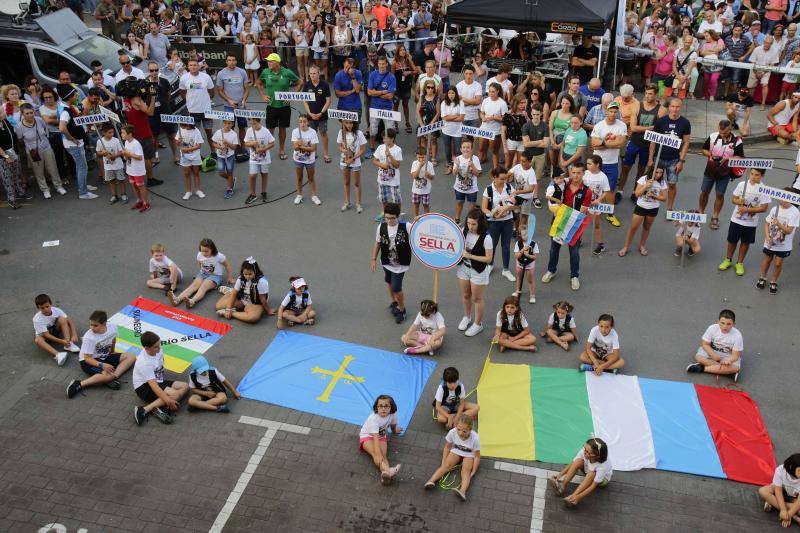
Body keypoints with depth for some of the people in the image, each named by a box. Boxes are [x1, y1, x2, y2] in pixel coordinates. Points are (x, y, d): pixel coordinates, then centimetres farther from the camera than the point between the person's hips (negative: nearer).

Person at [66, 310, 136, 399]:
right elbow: (87, 358, -23)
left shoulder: (112, 328, -12)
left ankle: (114, 377, -23)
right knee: (108, 375, -34)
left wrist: (112, 351, 27)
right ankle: (80, 384, -27)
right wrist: (102, 365, -38)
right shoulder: (89, 337, -26)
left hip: (105, 357, 7)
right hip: (88, 361, -7)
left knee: (131, 357, -6)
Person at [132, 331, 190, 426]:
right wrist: (168, 400, -40)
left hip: (158, 381, 9)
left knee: (185, 386, -4)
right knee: (175, 394, -26)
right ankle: (145, 410, -30)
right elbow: (153, 385, -34)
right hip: (144, 387, -9)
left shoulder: (158, 350, -8)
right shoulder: (144, 363, -29)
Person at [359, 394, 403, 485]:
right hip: (367, 436, -4)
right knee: (375, 453, -33)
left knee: (384, 454, -26)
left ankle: (385, 473, -54)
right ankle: (387, 471, -58)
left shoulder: (393, 414, -15)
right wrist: (378, 454, -45)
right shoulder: (374, 418, -30)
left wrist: (395, 430, 31)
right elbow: (375, 438, -37)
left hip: (382, 436, 4)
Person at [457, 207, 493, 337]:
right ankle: (467, 317, 46)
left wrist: (470, 256, -25)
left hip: (478, 271, -5)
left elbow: (488, 259, -21)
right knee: (465, 295, 22)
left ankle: (478, 324, 29)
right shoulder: (464, 231, -9)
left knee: (476, 298, 11)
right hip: (463, 268, 5)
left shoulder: (486, 238, -25)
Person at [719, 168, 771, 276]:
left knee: (745, 242, 13)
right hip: (736, 219, 1)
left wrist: (747, 209, -22)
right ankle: (728, 260, 33)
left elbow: (763, 208, -13)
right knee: (732, 240, 13)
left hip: (751, 222, -1)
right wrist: (738, 201, -22)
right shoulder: (742, 184, -8)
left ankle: (740, 263, 29)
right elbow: (733, 199, 1)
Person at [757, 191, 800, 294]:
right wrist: (767, 237, -12)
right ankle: (762, 278, 39)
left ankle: (773, 282, 27)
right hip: (770, 242, 2)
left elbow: (789, 230, -19)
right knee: (767, 260, 18)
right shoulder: (774, 209, -7)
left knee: (778, 263, 7)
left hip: (783, 245, -2)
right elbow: (767, 224, 1)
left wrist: (779, 224, -37)